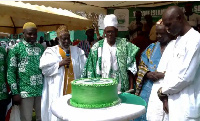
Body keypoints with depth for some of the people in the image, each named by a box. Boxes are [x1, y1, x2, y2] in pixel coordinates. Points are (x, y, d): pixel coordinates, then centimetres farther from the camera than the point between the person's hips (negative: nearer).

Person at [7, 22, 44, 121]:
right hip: (25, 91, -3)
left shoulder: (41, 48, 9)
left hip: (41, 90, 4)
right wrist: (15, 92, -10)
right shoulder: (16, 48, -3)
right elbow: (10, 72, -5)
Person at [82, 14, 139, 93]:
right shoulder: (97, 47, -1)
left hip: (122, 88, 0)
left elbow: (130, 68, 0)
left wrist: (131, 87, -4)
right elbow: (91, 69, 2)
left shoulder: (124, 45, 0)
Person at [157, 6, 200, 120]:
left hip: (186, 105, -7)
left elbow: (185, 76, -20)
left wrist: (163, 90, -7)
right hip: (174, 100, 7)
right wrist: (166, 96, 4)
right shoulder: (178, 40, 11)